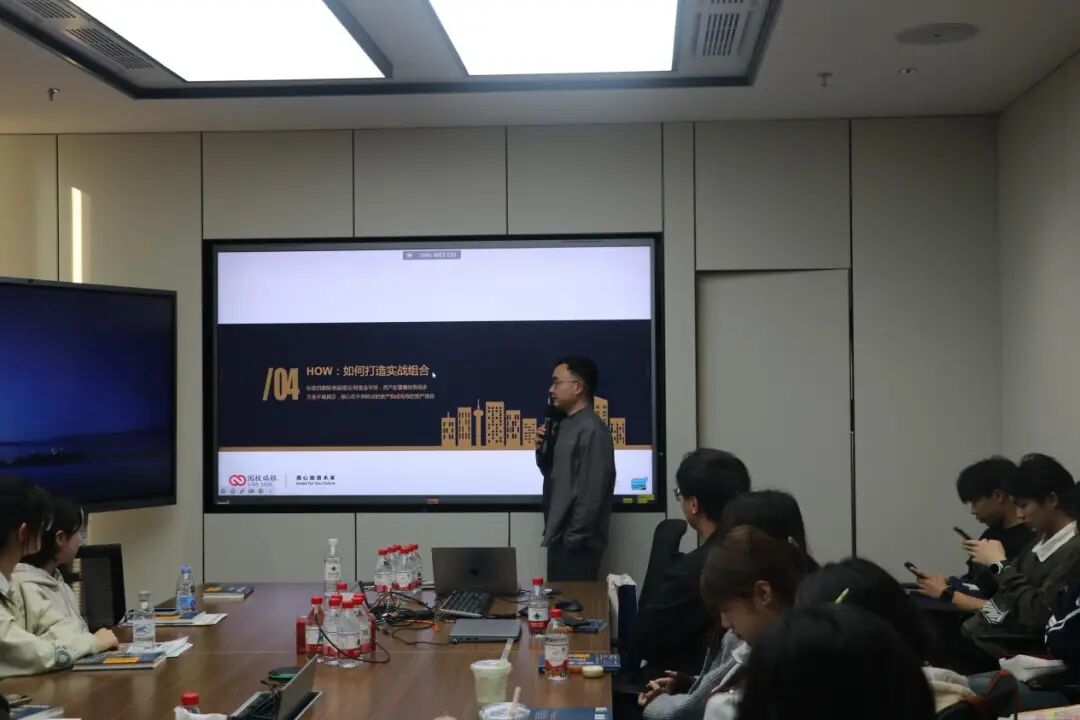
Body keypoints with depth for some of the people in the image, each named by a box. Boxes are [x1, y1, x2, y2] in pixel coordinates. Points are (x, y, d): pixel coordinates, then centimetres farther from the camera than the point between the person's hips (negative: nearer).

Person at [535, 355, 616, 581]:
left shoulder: (592, 430, -15)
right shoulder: (566, 425, 13)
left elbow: (592, 491, -20)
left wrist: (574, 538, -20)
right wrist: (542, 450, 3)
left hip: (577, 543, -9)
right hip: (560, 537, 9)